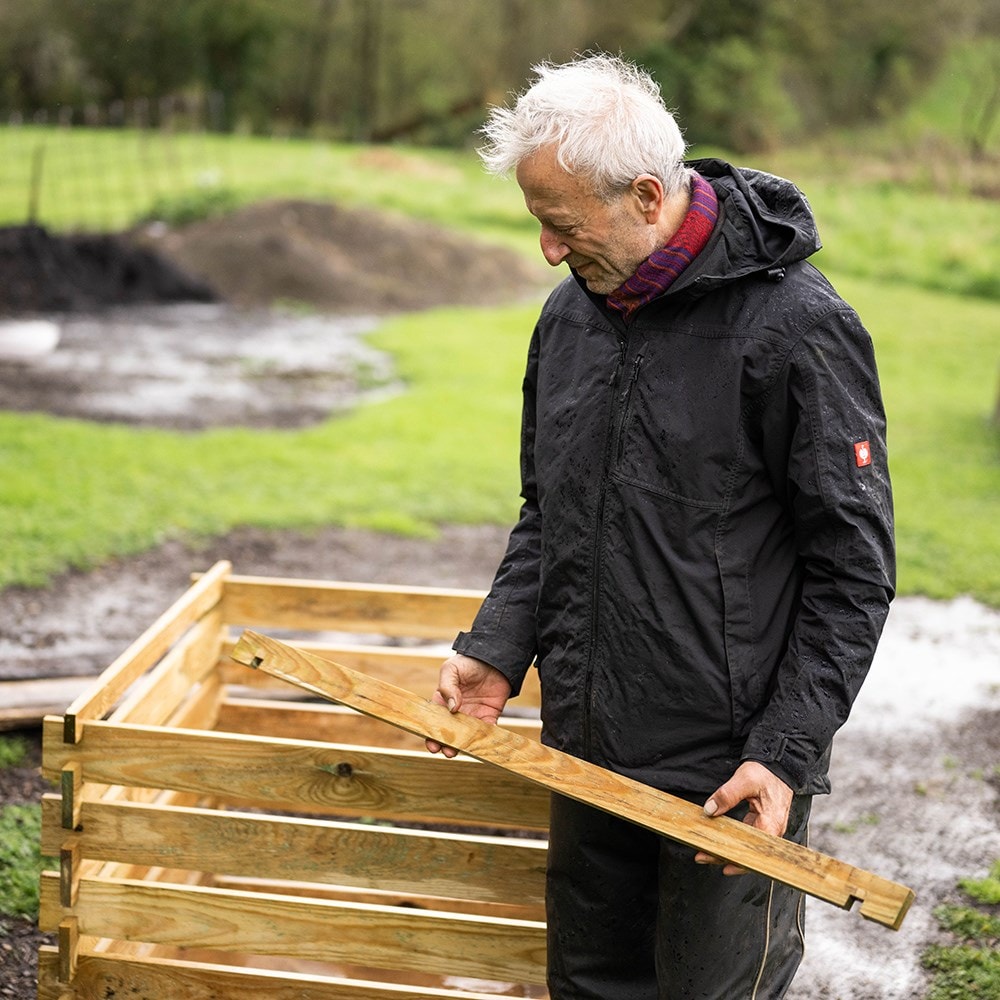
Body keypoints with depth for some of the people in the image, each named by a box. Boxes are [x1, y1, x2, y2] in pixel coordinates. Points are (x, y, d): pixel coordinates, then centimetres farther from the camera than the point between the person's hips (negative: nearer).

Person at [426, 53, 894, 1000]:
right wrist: (496, 650, 3)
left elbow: (852, 571, -14)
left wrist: (786, 752, -18)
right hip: (588, 746, 7)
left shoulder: (797, 330, -17)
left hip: (729, 775, -7)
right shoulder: (570, 314, 6)